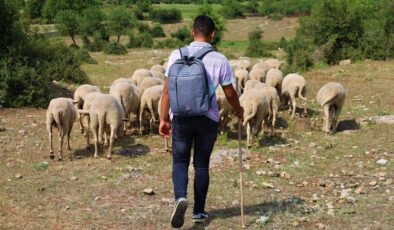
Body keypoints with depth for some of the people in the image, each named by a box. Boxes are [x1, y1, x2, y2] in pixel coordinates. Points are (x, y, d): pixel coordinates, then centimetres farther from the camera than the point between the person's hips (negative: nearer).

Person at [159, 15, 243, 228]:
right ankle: (199, 211, 21)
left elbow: (167, 90, -3)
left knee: (180, 161, 11)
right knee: (202, 164, 13)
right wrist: (239, 111, 20)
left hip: (181, 117, 0)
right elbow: (230, 93, 1)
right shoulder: (219, 60, -5)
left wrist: (163, 118, 5)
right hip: (208, 118, 0)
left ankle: (180, 197, -15)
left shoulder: (177, 55, -3)